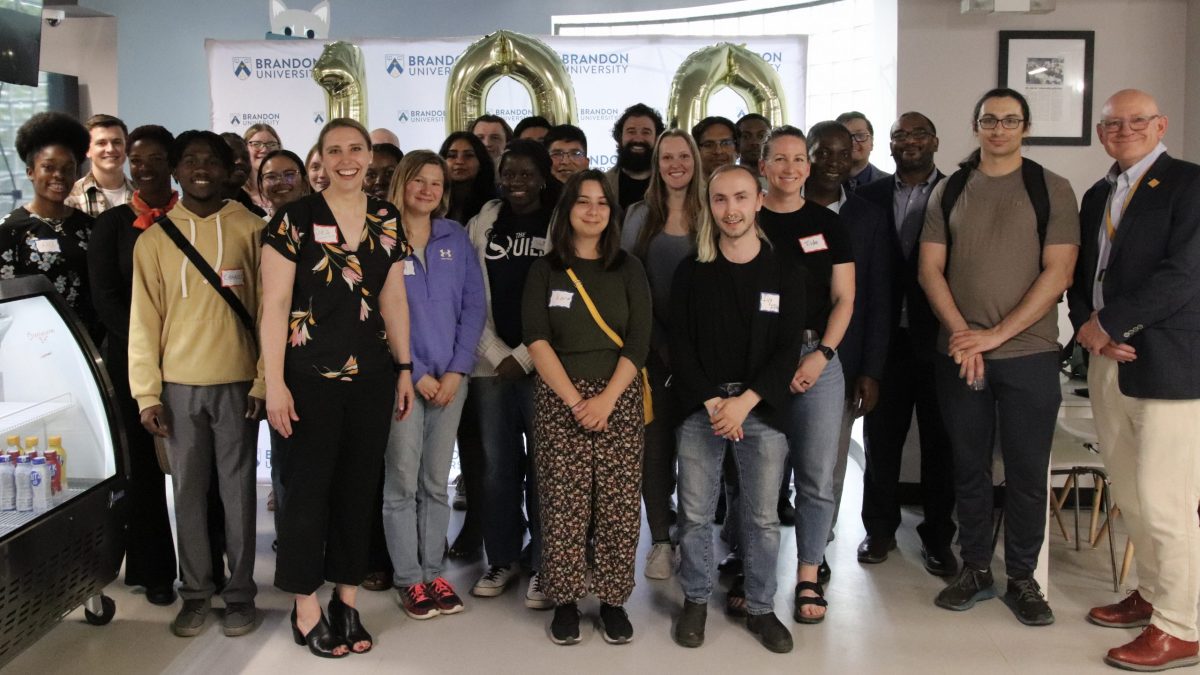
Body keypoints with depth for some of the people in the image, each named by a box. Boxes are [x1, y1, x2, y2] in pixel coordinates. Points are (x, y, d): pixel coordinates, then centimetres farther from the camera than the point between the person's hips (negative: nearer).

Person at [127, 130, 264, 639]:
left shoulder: (250, 229, 0)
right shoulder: (154, 238, 5)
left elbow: (267, 307, 0)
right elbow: (144, 319, 4)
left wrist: (264, 378, -5)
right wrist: (147, 392, -1)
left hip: (238, 381, -1)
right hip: (179, 385, 2)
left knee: (238, 490, 6)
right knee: (189, 491, 9)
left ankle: (240, 591, 17)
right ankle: (195, 591, 21)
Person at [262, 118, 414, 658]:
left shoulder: (387, 220, 7)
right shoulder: (294, 220, -6)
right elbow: (275, 304, -8)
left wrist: (404, 369, 10)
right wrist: (275, 382, -12)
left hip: (371, 376, 4)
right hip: (309, 376, -4)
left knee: (359, 487, 11)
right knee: (307, 488, 4)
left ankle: (346, 601, 24)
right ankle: (306, 608, 18)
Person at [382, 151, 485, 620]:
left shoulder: (455, 238, 7)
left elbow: (473, 305, 4)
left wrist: (456, 370, -5)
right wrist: (416, 373, -9)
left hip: (450, 377, 3)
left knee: (437, 482, 9)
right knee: (403, 482, 1)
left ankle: (433, 572, 19)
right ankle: (409, 579, 12)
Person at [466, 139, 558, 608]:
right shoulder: (482, 225, 10)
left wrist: (524, 356, -10)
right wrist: (496, 354, -5)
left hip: (543, 366, -3)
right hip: (491, 365, 3)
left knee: (544, 467, 0)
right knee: (497, 466, 8)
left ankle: (543, 568, 12)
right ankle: (501, 560, 22)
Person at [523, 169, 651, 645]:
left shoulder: (629, 269, 8)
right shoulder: (545, 270, 6)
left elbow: (638, 342, 1)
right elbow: (536, 339, -4)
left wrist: (606, 399, -11)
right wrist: (574, 399, -13)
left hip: (619, 399, 1)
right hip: (559, 399, -1)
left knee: (619, 505, 0)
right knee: (563, 504, -2)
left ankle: (613, 600, 13)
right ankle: (565, 601, 11)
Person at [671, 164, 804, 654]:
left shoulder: (784, 273, 2)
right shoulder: (691, 272, 3)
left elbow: (787, 350, -2)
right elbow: (680, 344, 0)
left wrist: (744, 402, -13)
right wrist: (712, 402, -10)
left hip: (762, 409, 0)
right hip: (700, 407, 0)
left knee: (762, 517, 6)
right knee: (694, 514, 5)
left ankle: (761, 608, 22)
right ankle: (695, 601, 23)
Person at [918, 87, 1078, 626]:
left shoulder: (1052, 189, 2)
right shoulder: (949, 191, 9)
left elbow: (1058, 272, -6)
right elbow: (930, 268, 4)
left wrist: (997, 334, -12)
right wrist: (962, 334, -9)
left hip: (1029, 353, -2)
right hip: (960, 354, 2)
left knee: (1027, 472, 4)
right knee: (969, 467, 9)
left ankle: (1022, 578, 18)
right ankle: (974, 569, 22)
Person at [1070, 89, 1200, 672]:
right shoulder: (1097, 195, 16)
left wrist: (1107, 324, -11)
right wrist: (1086, 327, -3)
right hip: (1108, 361, 7)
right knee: (1130, 496, 14)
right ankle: (1151, 594, 30)